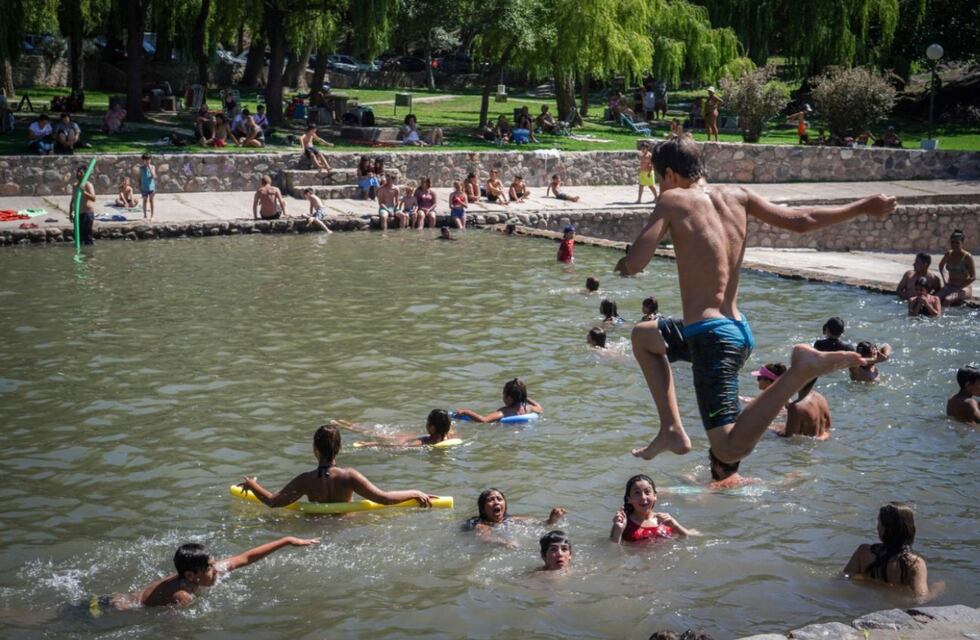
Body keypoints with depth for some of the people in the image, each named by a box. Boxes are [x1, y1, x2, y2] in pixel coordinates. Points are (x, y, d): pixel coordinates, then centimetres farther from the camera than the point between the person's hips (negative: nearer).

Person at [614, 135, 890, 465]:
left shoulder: (673, 200, -8)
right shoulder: (737, 196, 8)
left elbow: (633, 264, -16)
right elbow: (799, 221, 11)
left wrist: (623, 263, 9)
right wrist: (863, 207, 24)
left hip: (708, 336, -8)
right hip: (738, 329, 8)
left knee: (730, 449, -14)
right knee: (642, 336, 32)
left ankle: (800, 371, -23)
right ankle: (672, 430, 22)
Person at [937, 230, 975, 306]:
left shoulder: (967, 257, -9)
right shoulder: (948, 254, 5)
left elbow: (973, 277, -8)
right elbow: (941, 266, 25)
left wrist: (961, 286, -17)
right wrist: (945, 281, 11)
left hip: (964, 288, -5)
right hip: (950, 286, 5)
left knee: (947, 300, -33)